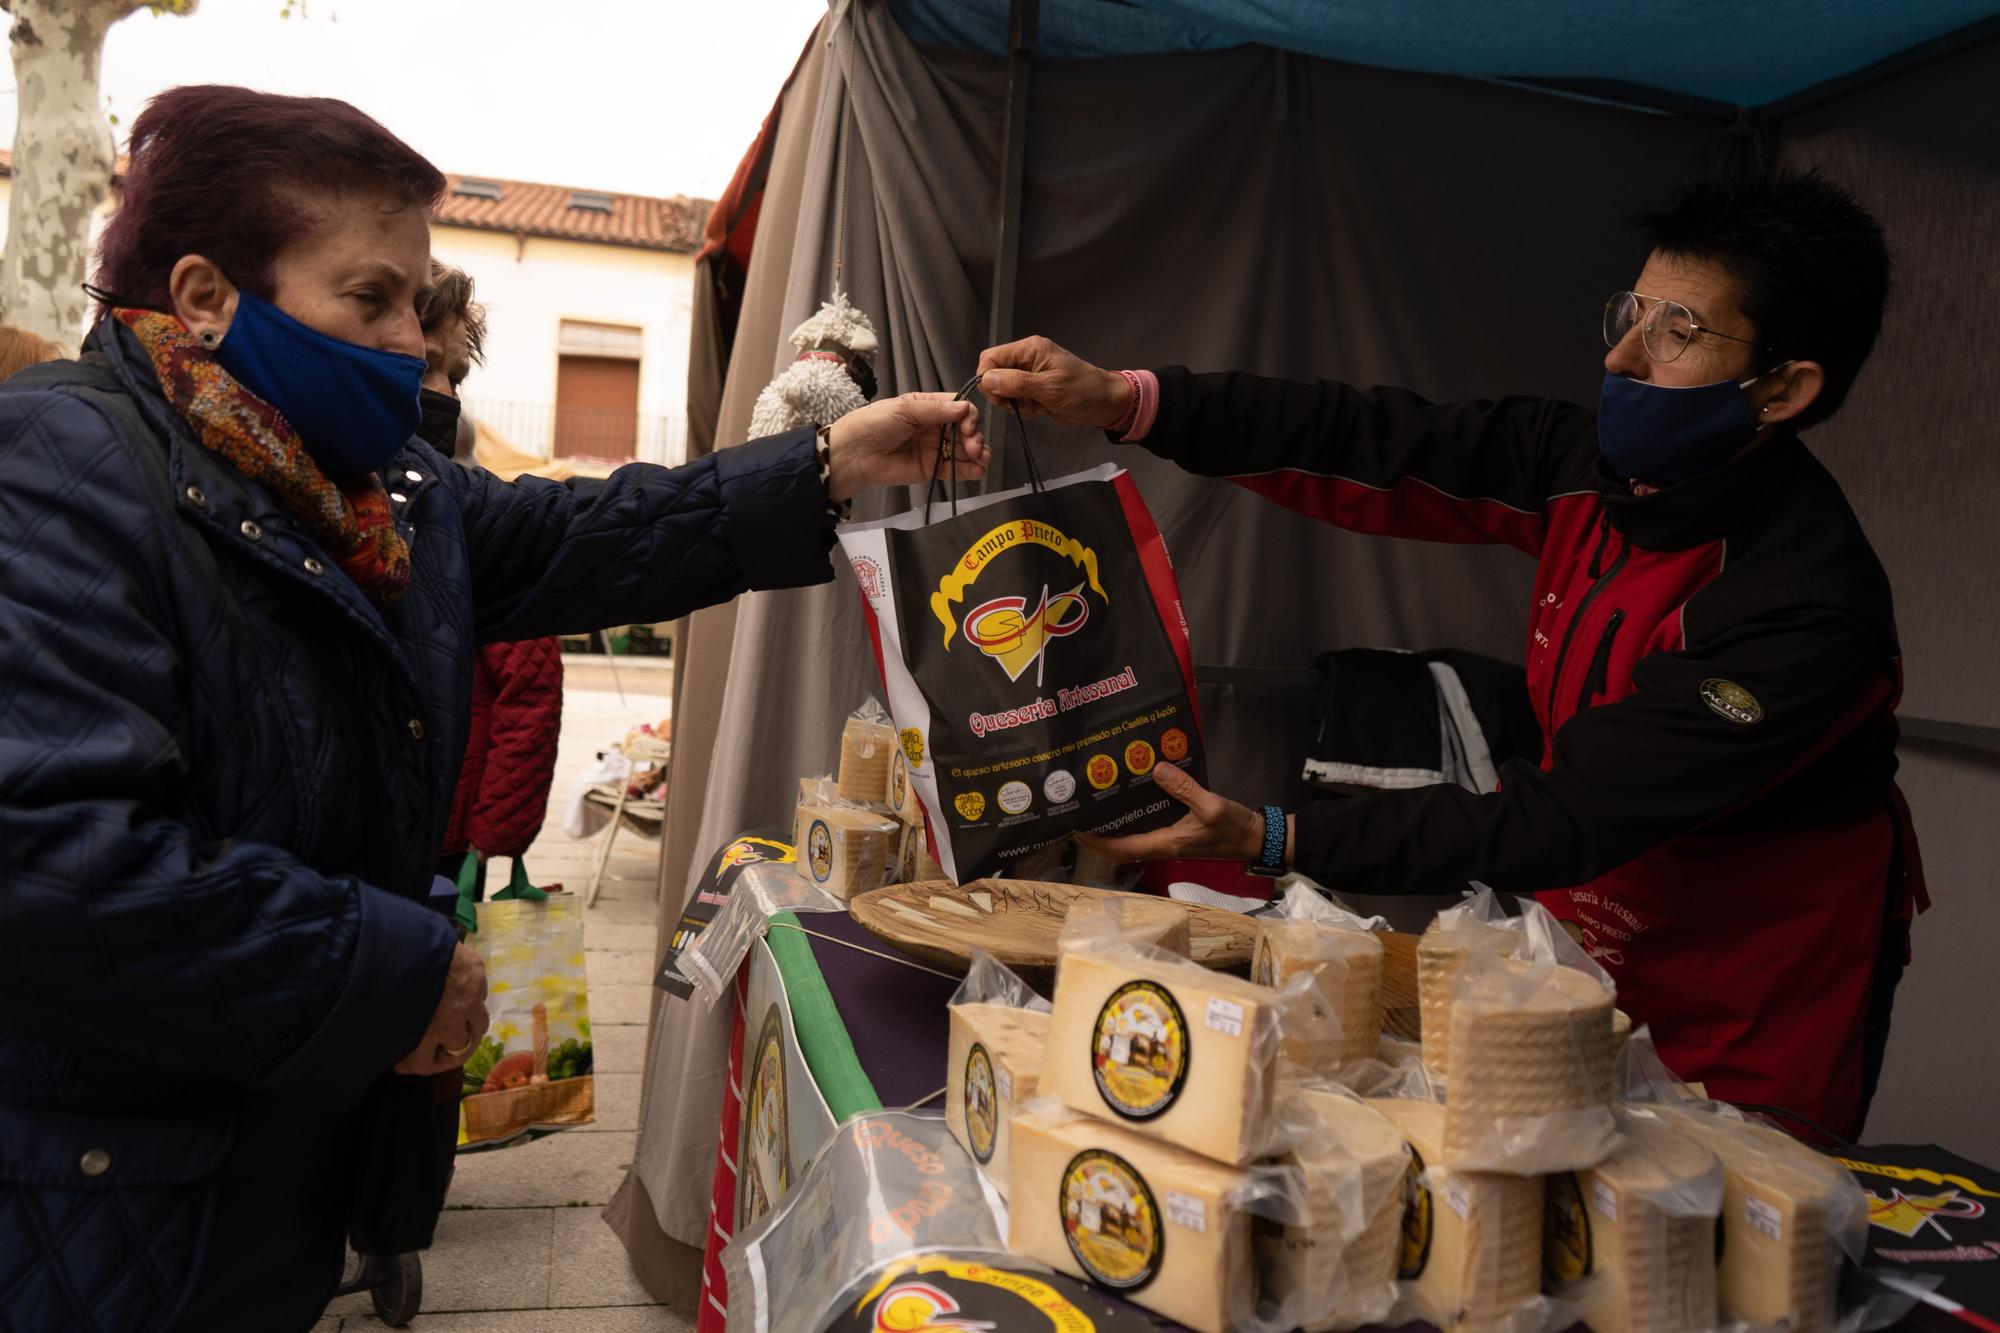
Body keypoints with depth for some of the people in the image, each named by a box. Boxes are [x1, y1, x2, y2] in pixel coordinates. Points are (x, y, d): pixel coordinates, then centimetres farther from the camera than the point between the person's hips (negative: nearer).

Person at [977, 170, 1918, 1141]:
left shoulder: (1808, 606, -30)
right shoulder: (1597, 465, -10)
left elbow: (1561, 821, -32)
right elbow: (1376, 448, -14)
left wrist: (1269, 838, -34)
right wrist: (1122, 399, -23)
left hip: (1747, 1028, -5)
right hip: (1591, 939, 6)